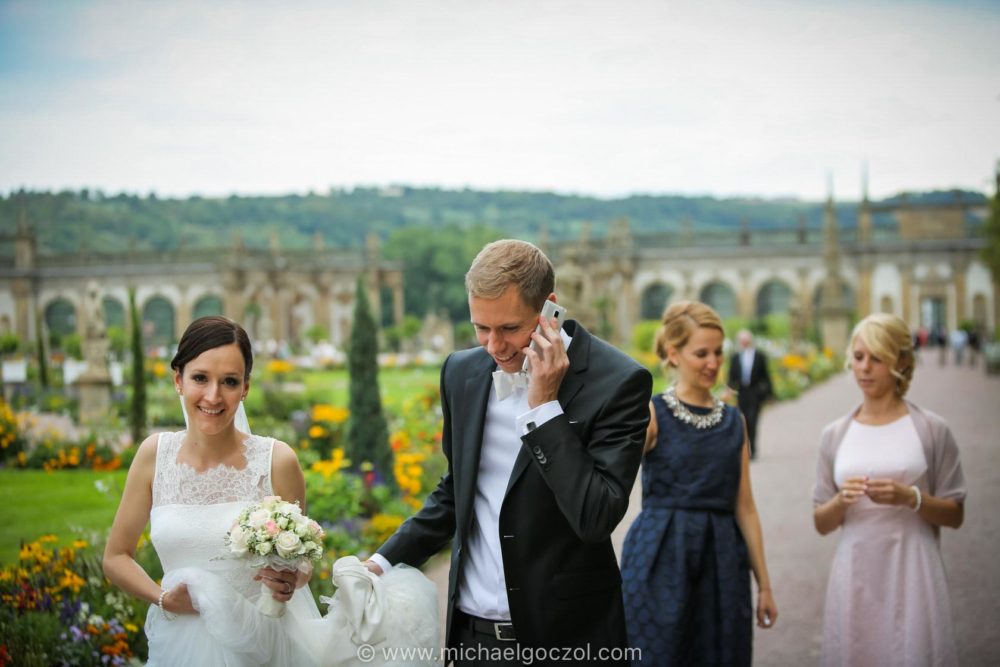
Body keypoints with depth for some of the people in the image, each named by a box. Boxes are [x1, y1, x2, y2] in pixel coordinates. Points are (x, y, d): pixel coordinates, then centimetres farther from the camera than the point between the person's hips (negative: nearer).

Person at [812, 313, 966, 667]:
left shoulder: (931, 429, 0)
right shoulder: (835, 434, 7)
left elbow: (955, 515, 2)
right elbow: (821, 524, 9)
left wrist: (911, 498, -15)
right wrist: (841, 501, -11)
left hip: (912, 574, -2)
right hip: (855, 574, 2)